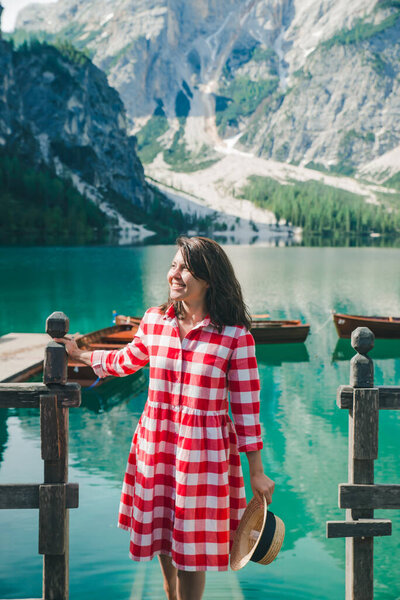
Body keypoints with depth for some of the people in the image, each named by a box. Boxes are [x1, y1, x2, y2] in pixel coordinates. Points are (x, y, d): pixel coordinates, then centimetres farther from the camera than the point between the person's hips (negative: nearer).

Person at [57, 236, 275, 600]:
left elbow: (247, 406, -9)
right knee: (163, 542, 16)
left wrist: (256, 473, -6)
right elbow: (128, 360, 21)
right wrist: (79, 355, 27)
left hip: (206, 453, -4)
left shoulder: (236, 337, -12)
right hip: (156, 447, 4)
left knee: (192, 548, 7)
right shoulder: (154, 321, 0)